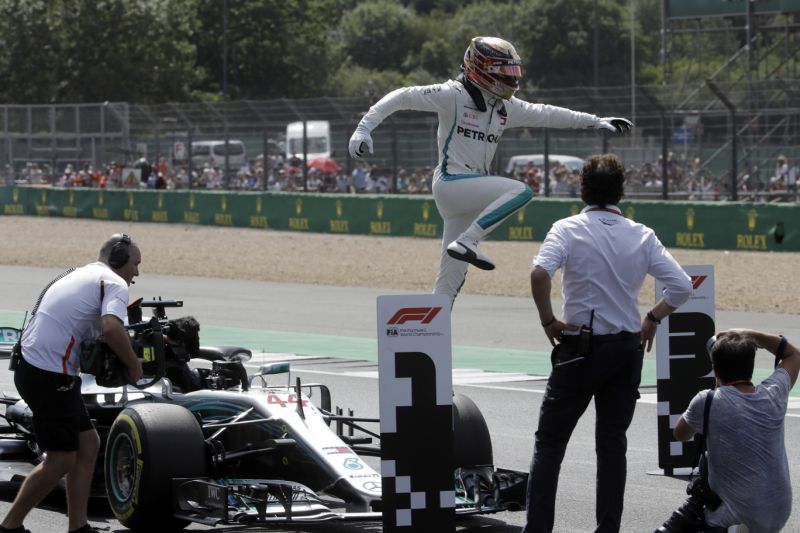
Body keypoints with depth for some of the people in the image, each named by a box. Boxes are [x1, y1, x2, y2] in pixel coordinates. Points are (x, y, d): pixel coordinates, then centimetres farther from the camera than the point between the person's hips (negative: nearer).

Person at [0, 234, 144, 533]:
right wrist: (133, 365, -11)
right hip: (50, 377, -10)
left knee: (88, 444, 13)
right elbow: (111, 328, -25)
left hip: (32, 366, 10)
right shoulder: (115, 283, -7)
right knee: (61, 459, -2)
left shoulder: (80, 275, 22)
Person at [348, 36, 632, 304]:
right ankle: (466, 243, -22)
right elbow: (402, 97, -11)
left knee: (451, 280, 5)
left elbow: (545, 115, 22)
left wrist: (595, 121, 24)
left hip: (471, 193, 8)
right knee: (520, 191, -21)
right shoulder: (454, 95, -9)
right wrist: (364, 128, -21)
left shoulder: (505, 107, 13)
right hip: (451, 183, -8)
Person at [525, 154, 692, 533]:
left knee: (549, 443, 7)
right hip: (628, 348, 3)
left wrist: (548, 320, -13)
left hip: (579, 347, -3)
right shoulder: (642, 236, 1)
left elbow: (539, 273, -26)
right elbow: (681, 286, -5)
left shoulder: (568, 229, -8)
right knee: (612, 443, 11)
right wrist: (653, 319, 8)